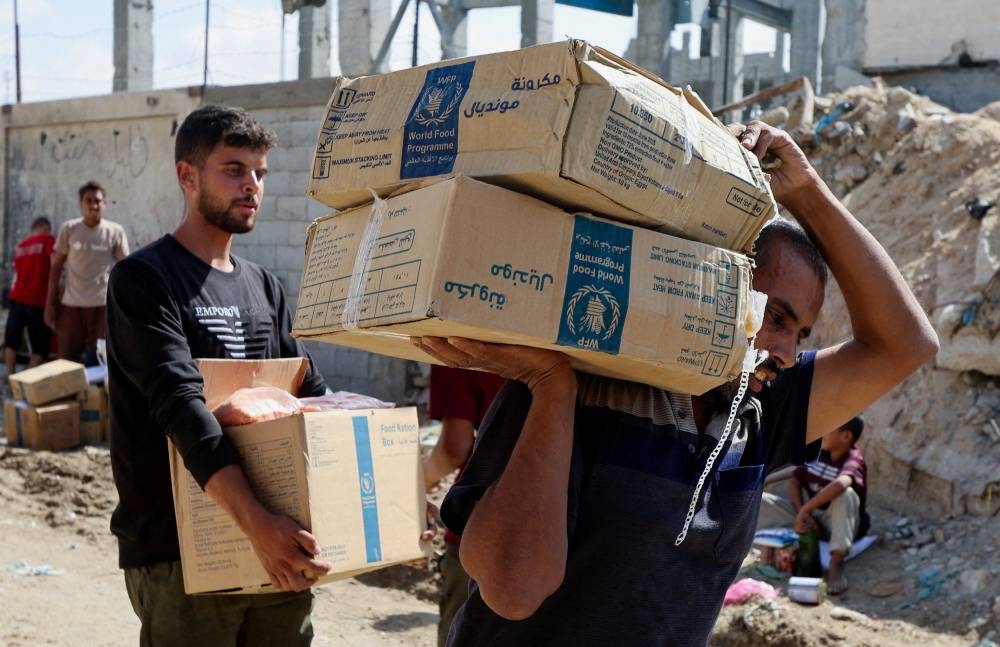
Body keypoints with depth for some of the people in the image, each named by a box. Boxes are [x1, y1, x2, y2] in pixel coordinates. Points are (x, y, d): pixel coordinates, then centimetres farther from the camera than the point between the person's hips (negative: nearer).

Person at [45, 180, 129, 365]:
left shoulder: (115, 232, -1)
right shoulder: (68, 229, 1)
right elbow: (56, 267, 8)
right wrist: (50, 303, 3)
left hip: (103, 305, -1)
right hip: (70, 305, 1)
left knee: (99, 360, 4)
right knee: (67, 361, 6)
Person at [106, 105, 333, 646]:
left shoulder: (263, 287, 13)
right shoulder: (144, 280, -8)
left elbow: (311, 391, 13)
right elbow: (182, 405, -22)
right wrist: (254, 520, -33)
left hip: (275, 547, 6)